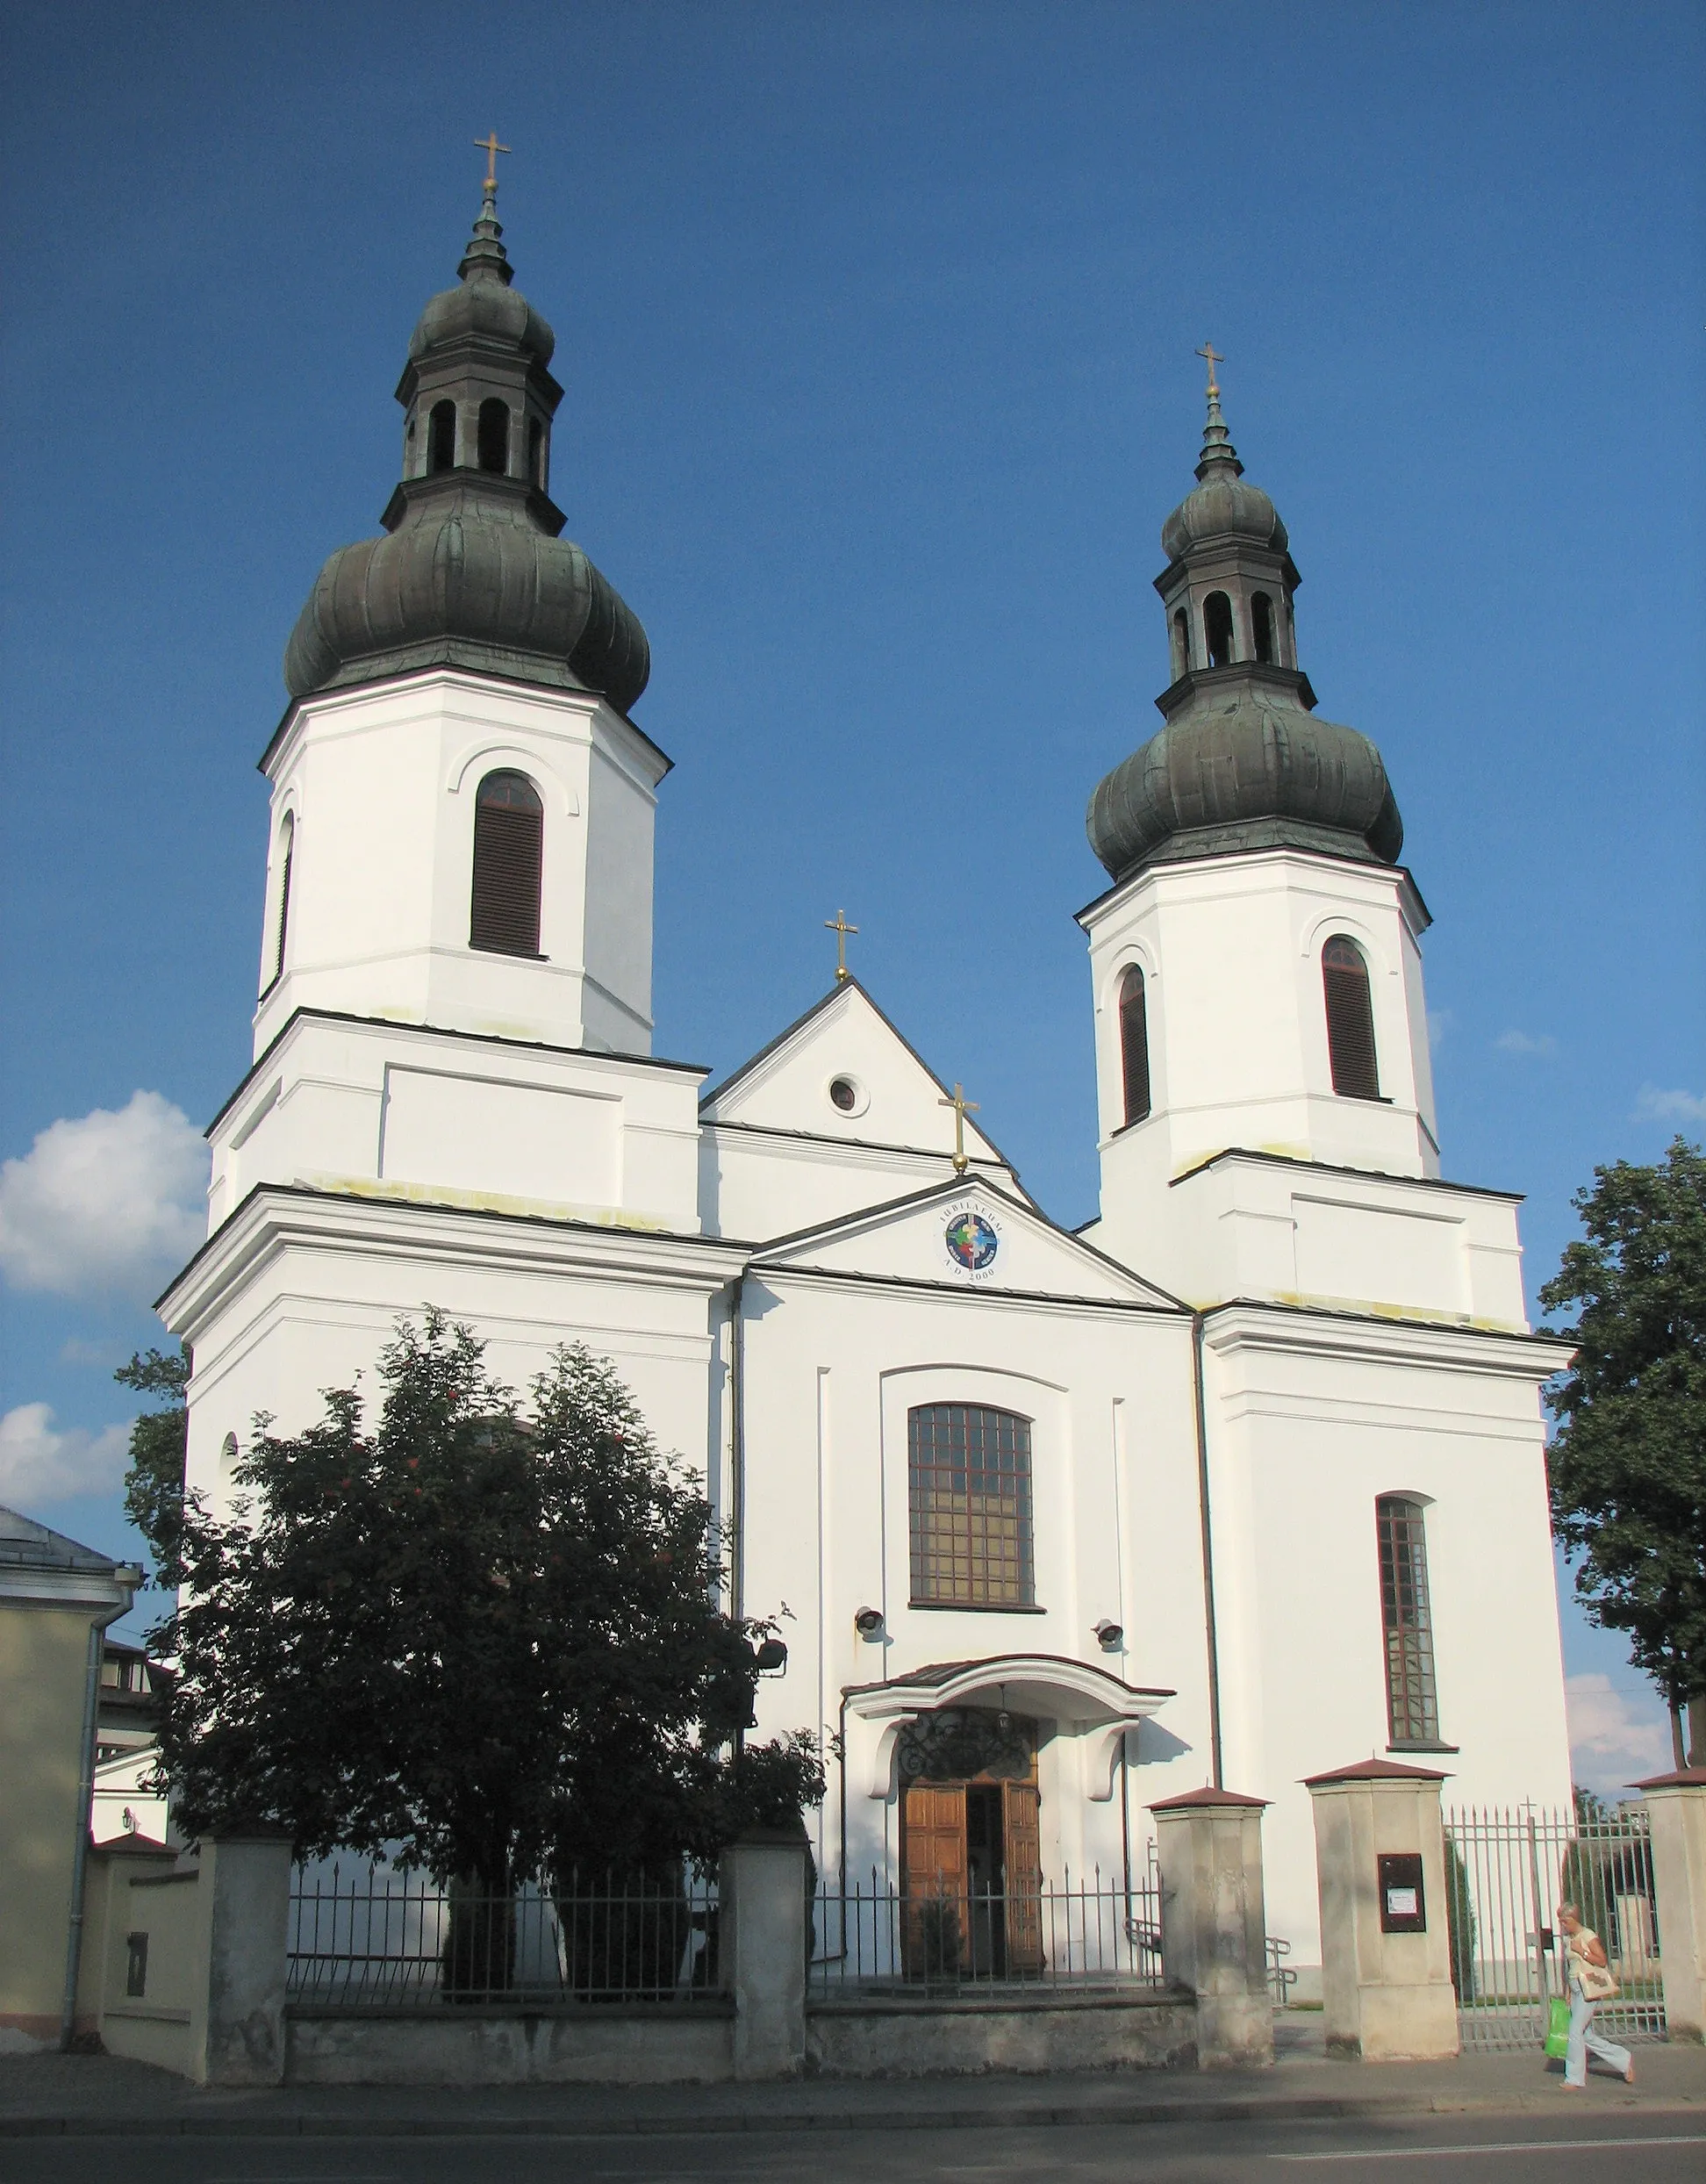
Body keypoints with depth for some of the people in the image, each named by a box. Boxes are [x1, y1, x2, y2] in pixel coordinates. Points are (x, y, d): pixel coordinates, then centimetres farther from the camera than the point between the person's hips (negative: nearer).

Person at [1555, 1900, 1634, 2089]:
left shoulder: (1588, 1936, -9)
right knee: (1587, 2035, 8)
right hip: (1576, 1990, 8)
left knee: (1575, 2033, -10)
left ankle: (1575, 2079, -2)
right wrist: (1568, 1994, 17)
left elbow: (1602, 1961, -12)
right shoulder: (1567, 1939, 13)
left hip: (1589, 1990, -8)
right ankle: (1624, 2061, 21)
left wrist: (1581, 1951, -17)